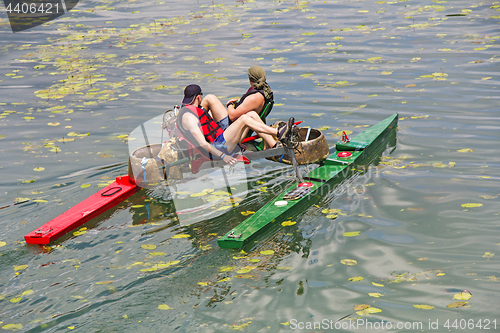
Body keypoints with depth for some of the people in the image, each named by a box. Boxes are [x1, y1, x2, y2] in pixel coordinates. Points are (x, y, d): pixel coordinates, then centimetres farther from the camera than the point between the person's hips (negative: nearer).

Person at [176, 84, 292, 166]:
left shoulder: (197, 109, 20)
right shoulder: (188, 116, -14)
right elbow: (202, 143, -23)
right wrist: (223, 156, -30)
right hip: (217, 149, -10)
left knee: (252, 114, 0)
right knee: (244, 119, -23)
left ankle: (274, 146, -6)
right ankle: (278, 132, -16)